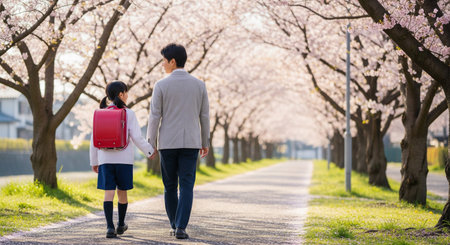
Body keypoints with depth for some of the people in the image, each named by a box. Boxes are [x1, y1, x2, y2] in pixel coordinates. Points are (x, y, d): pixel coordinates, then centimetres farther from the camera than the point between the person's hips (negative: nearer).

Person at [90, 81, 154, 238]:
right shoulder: (129, 114, -6)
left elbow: (94, 140, 5)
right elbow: (137, 138, -9)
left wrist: (94, 161, 14)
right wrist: (149, 151, 8)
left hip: (106, 160, 2)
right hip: (124, 159, -1)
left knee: (109, 193, -2)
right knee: (122, 192, 12)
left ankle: (110, 227, -15)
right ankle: (121, 225, 27)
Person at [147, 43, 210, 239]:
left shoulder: (161, 85, -6)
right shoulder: (199, 85, 1)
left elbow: (154, 117, -7)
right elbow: (204, 116, 5)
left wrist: (150, 145, -1)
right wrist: (205, 142, 15)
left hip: (167, 143, -1)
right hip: (190, 143, 1)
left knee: (170, 186, 13)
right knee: (186, 187, -1)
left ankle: (175, 225, 18)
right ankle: (180, 228, -13)